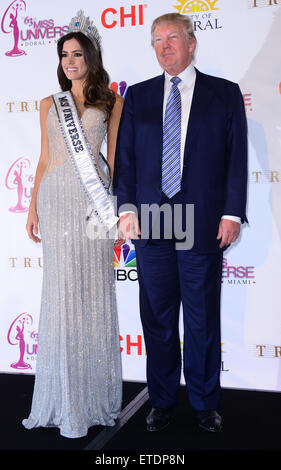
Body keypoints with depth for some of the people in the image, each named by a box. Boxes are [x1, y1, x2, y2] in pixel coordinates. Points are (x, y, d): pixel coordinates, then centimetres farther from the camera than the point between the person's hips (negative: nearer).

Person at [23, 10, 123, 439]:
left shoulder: (111, 102, 9)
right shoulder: (50, 105, 16)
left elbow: (113, 157, 6)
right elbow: (44, 160, 14)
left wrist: (118, 206, -1)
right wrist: (33, 207, 7)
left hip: (94, 198, -2)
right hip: (56, 198, 2)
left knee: (94, 288, 0)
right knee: (61, 289, 1)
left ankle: (96, 392, 13)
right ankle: (66, 398, 12)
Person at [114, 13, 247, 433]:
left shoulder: (225, 94, 6)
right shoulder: (138, 96, 12)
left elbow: (237, 158, 2)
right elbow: (125, 158, 9)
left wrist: (232, 213, -6)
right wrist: (127, 209, -2)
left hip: (204, 225, -2)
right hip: (151, 224, 2)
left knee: (203, 321, 7)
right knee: (158, 320, 9)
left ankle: (205, 403, 25)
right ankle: (162, 402, 26)